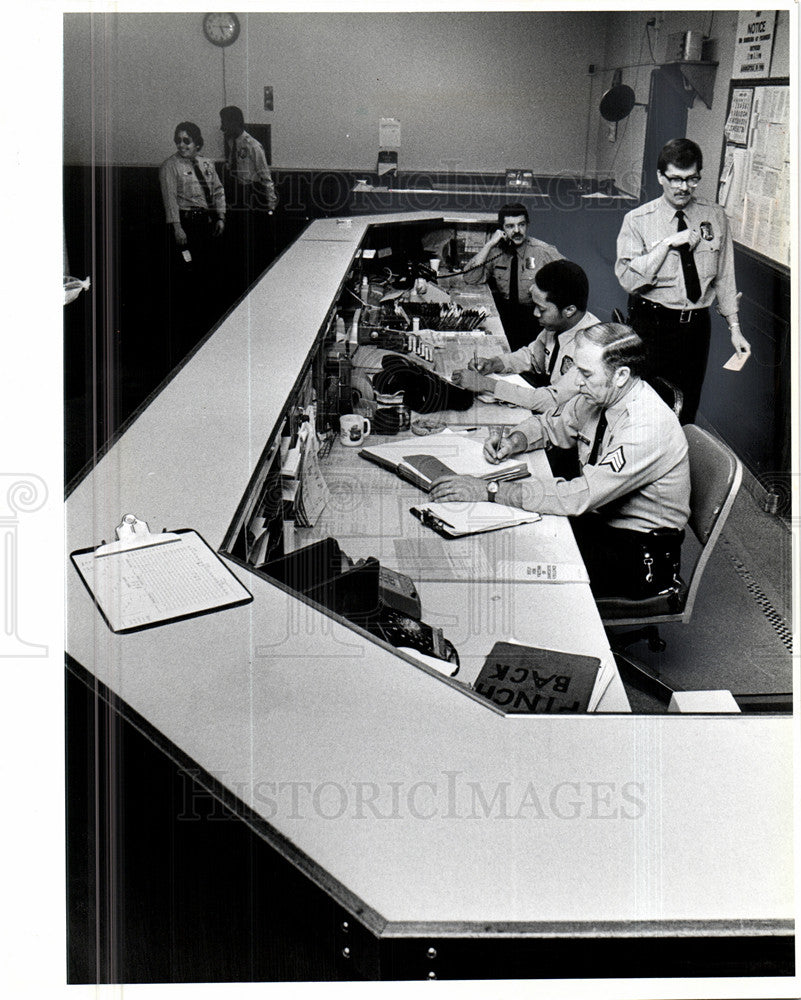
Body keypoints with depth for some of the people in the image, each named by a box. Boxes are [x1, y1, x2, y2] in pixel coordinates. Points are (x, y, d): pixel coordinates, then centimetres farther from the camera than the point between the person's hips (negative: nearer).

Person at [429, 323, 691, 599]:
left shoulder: (646, 428, -29)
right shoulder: (598, 397, -3)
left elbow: (579, 497, -34)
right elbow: (550, 423, 17)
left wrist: (489, 490, -34)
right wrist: (514, 441, -7)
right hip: (598, 519, 8)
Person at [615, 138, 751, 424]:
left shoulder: (715, 217, 3)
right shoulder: (638, 220, -6)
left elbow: (725, 276, 7)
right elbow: (628, 279, -16)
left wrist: (734, 327, 5)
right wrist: (668, 244, -22)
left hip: (697, 325, 3)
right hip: (652, 325, -3)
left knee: (687, 409, 12)